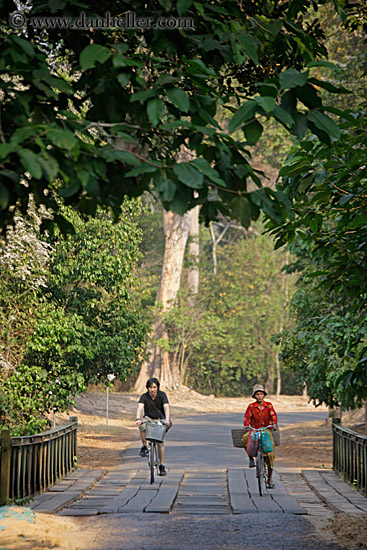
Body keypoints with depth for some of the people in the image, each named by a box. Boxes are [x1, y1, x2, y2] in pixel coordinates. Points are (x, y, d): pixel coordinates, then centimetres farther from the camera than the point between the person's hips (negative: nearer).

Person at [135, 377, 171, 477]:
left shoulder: (162, 395, -11)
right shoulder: (144, 397, -10)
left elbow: (166, 407, -24)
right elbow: (140, 407, -25)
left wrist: (167, 420, -41)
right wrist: (138, 419, -44)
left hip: (159, 420, 0)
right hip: (148, 418, 0)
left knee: (160, 442, -12)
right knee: (142, 425, -35)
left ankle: (162, 466, -1)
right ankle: (144, 447, -18)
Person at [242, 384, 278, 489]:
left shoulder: (268, 405, 3)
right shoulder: (251, 406, 0)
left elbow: (273, 415, -8)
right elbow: (247, 417, -9)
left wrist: (274, 424, -28)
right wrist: (246, 426, -29)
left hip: (266, 430, 1)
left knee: (270, 453, -10)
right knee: (245, 438, -35)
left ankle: (269, 479, 3)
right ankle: (250, 457, -10)